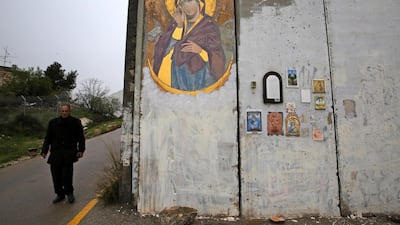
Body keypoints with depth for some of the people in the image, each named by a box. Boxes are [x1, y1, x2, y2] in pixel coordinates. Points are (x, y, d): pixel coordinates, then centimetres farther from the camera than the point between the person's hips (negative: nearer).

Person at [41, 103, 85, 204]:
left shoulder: (76, 122, 2)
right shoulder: (53, 122, 9)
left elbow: (81, 138, 4)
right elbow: (48, 138, 13)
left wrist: (81, 150, -5)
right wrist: (44, 150, 4)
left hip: (69, 152, -3)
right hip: (56, 152, 3)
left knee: (67, 174, -9)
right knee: (56, 175, 5)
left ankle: (69, 193, 11)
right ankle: (60, 194, 22)